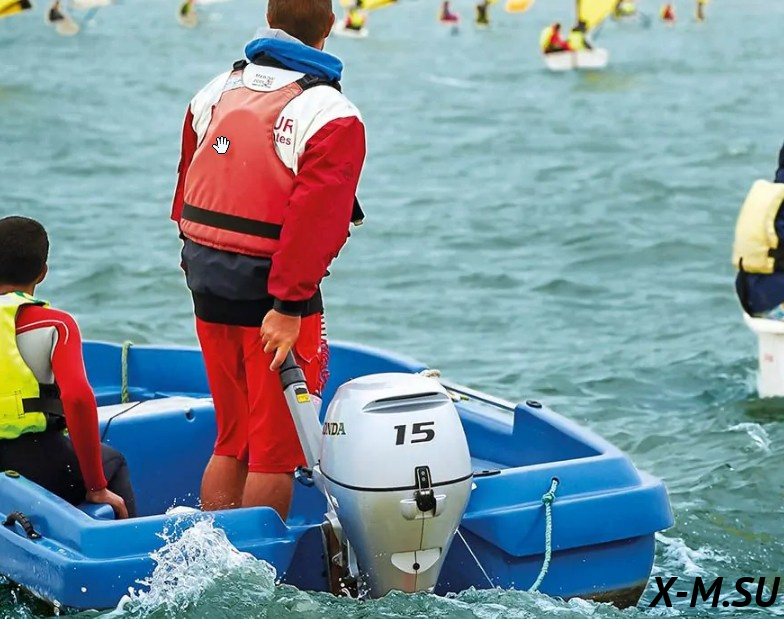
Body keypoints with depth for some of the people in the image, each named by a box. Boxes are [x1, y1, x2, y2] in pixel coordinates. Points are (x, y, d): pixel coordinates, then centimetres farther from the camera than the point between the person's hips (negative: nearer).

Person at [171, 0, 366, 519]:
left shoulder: (214, 94, 10)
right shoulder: (332, 115, -12)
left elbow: (186, 194, 15)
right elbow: (313, 217, -21)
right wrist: (288, 308, -22)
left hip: (209, 289, 7)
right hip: (272, 297, -7)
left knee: (232, 441, 18)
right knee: (276, 450, 4)